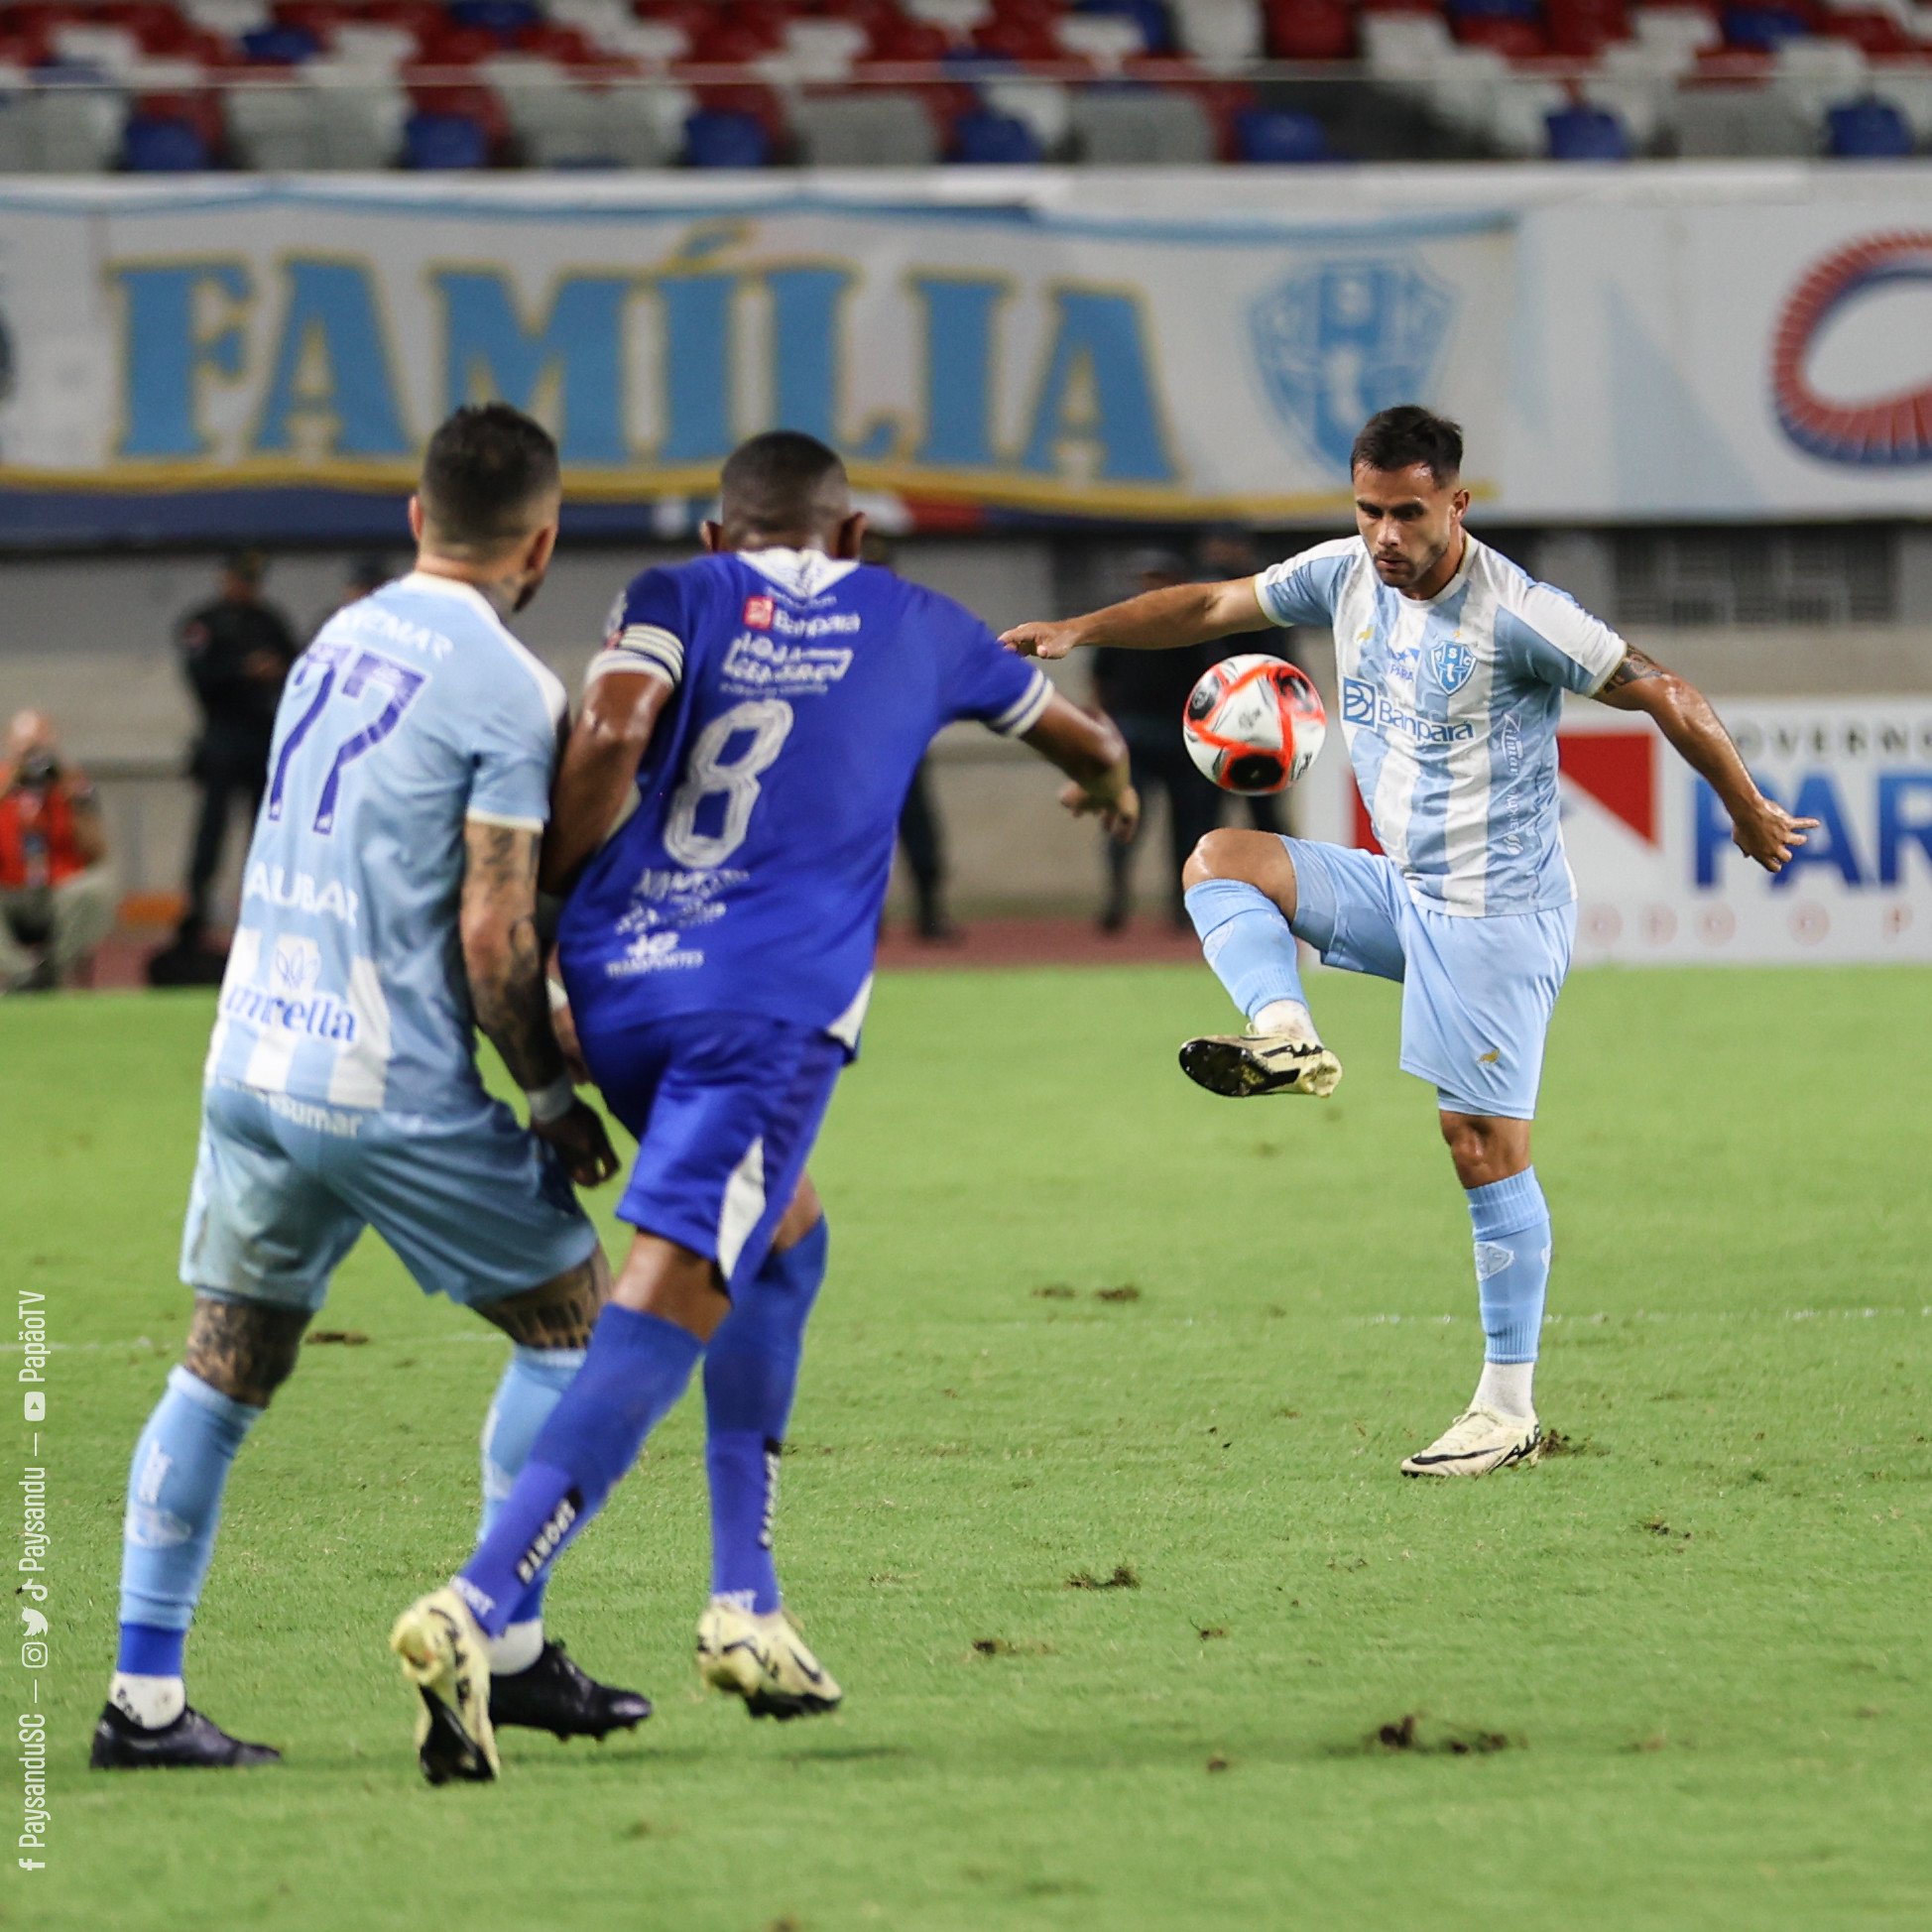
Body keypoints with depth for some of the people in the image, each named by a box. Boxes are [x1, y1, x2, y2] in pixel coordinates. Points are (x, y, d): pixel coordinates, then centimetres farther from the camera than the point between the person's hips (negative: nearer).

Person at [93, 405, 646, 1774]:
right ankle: (506, 1647, 10)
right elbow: (492, 936, -14)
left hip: (249, 1067, 7)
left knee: (222, 1370, 11)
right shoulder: (510, 690, -10)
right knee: (577, 1317, 10)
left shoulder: (338, 641, 12)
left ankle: (144, 1697, 7)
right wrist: (555, 1100, 0)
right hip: (390, 1092, -7)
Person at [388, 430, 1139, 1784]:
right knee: (667, 1314, -12)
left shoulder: (678, 600, 15)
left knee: (782, 1241, 27)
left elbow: (613, 733, -9)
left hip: (617, 988, 3)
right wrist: (1111, 783, 62)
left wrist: (544, 893, 2)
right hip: (775, 1002, -3)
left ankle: (747, 1605, 22)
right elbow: (1081, 740, 39)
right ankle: (476, 1610, -31)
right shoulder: (913, 627, 20)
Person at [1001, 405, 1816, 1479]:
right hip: (1404, 888, 8)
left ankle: (1511, 1409, -3)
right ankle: (1286, 1037, -23)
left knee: (1487, 1148, -8)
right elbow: (1216, 606, 13)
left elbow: (1660, 694, -14)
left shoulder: (1514, 615, -20)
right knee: (1222, 860, -1)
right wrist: (1081, 631, 3)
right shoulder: (1347, 577, 1)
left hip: (1497, 914, -8)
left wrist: (1750, 815, -6)